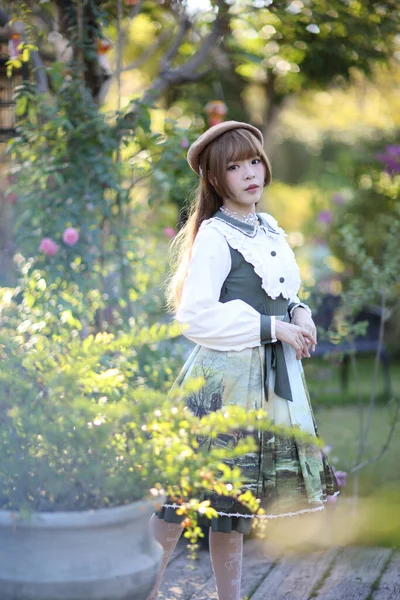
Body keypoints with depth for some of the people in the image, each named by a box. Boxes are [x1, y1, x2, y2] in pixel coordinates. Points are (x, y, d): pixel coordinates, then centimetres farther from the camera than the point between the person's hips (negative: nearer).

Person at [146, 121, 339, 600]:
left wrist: (300, 315, 0)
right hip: (225, 375, -7)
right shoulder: (214, 236, -11)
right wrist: (272, 327, -18)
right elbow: (194, 316, -20)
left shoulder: (270, 229, 12)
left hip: (270, 377, 7)